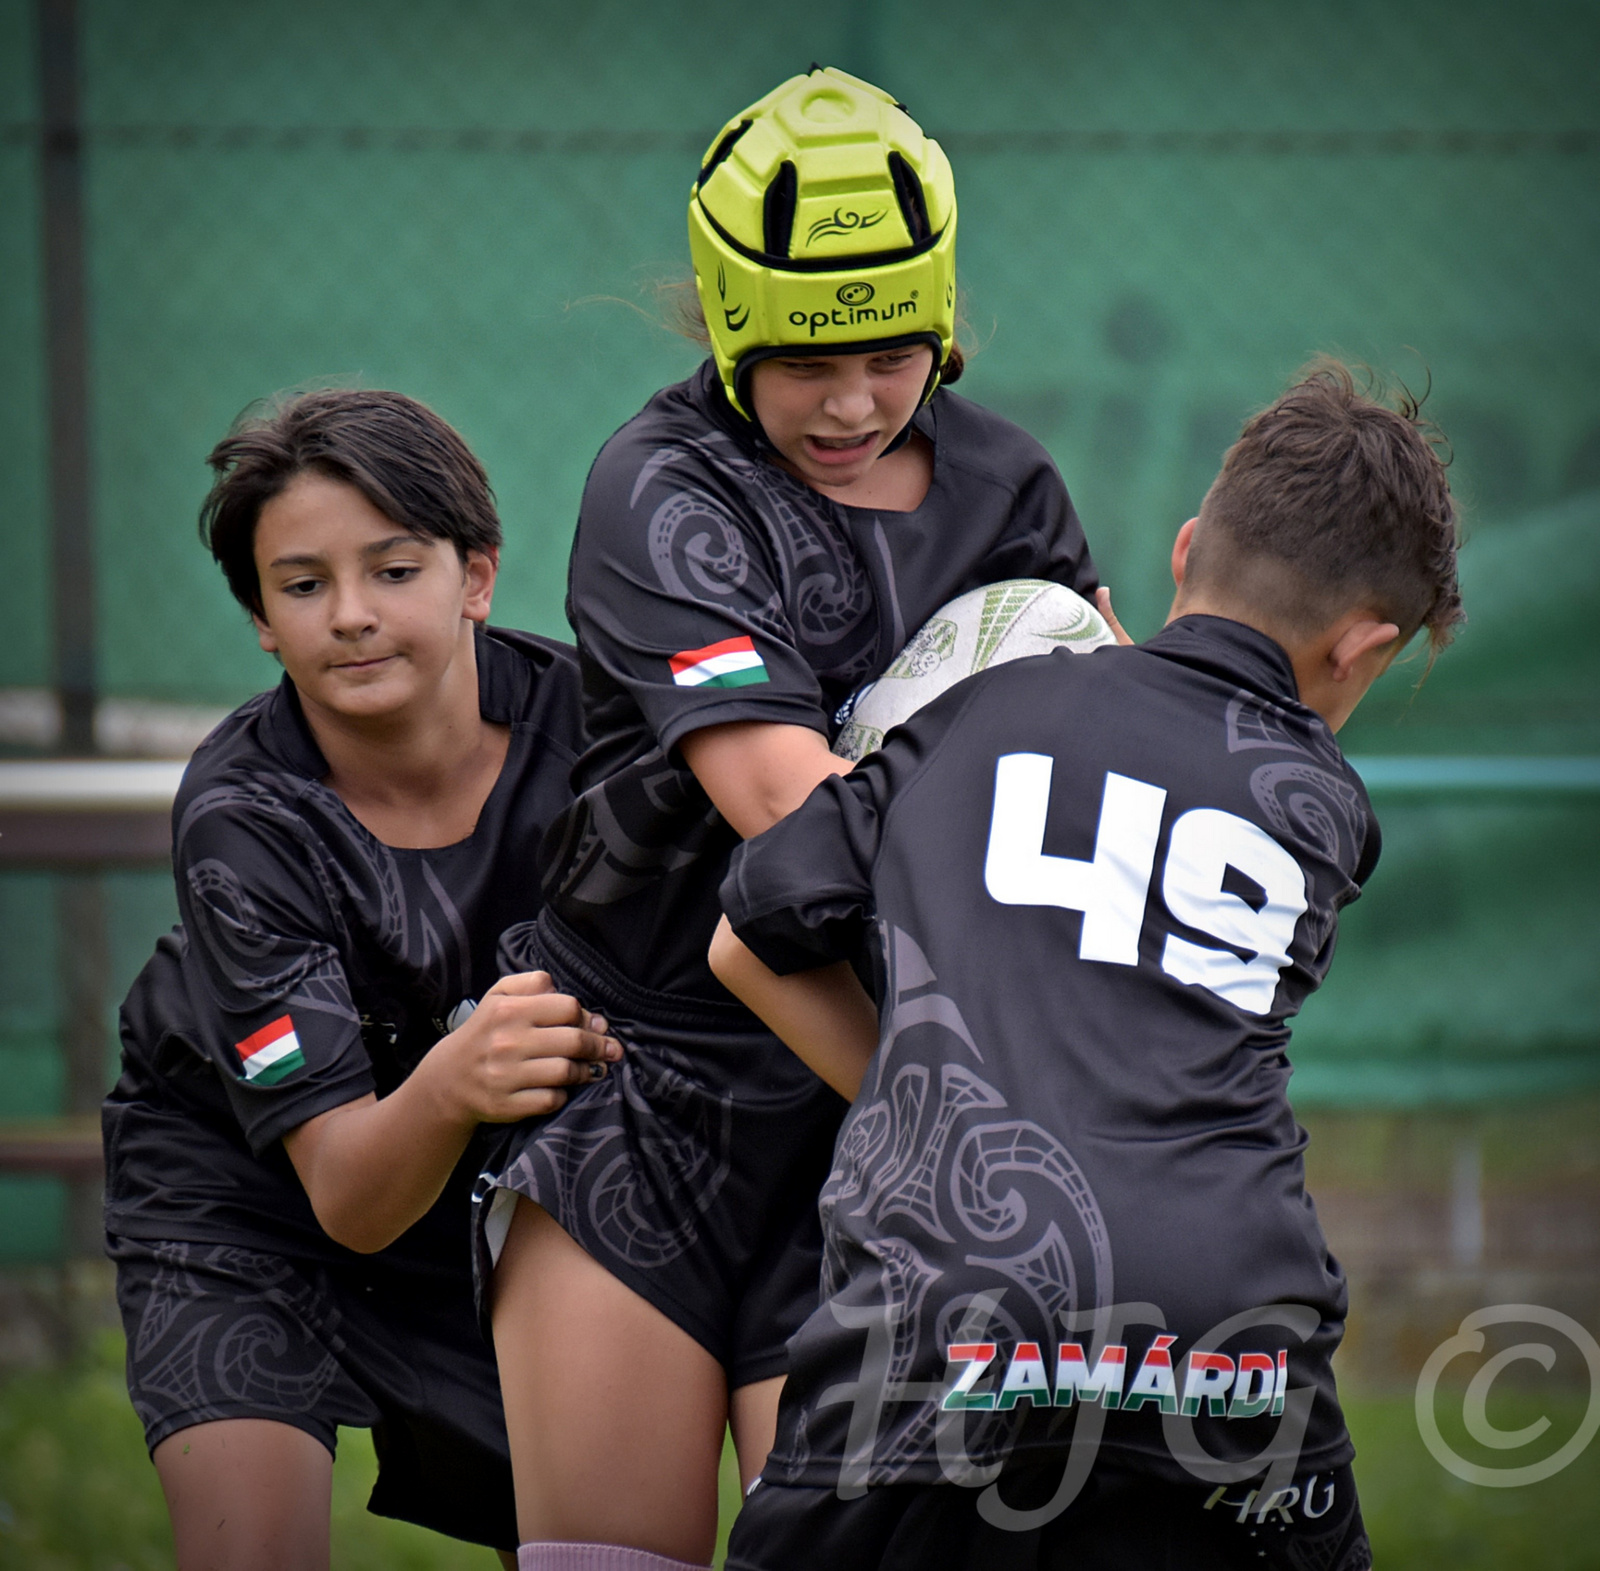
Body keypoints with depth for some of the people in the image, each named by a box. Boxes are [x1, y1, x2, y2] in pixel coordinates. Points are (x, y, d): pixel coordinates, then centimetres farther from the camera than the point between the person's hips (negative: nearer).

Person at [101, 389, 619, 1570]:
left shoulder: (577, 711, -22)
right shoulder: (238, 820, -28)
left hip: (501, 1198, 3)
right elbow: (346, 1197, -31)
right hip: (248, 1191, -3)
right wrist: (449, 1086, -54)